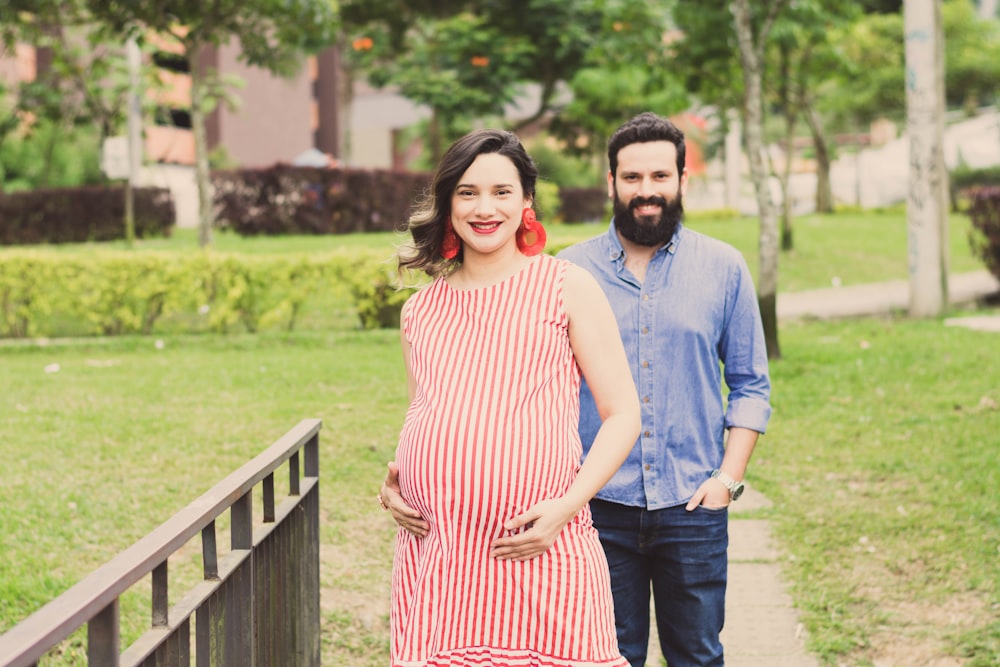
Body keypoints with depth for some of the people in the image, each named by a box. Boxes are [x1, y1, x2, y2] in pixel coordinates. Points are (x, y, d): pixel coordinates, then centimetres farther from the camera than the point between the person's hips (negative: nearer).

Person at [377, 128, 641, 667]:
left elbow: (622, 414, 2)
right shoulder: (420, 311, 15)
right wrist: (392, 484, 6)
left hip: (537, 552, -3)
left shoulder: (567, 288, 4)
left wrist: (566, 506, -11)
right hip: (434, 559, 3)